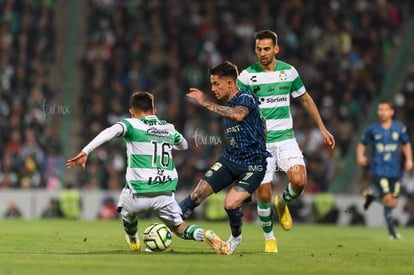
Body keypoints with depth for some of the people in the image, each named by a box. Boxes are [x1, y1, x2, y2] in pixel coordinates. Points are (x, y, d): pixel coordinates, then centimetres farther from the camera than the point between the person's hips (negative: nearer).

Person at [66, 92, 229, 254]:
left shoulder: (131, 125, 0)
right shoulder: (169, 128, 15)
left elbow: (110, 132, -21)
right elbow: (183, 145, 36)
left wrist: (85, 152, -27)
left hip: (139, 194, -3)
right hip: (165, 195, 3)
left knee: (127, 210, 32)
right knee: (179, 228, 17)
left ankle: (133, 242, 52)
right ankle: (204, 235, -13)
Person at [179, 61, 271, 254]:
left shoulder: (246, 98, -15)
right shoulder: (226, 107, 11)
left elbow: (238, 115, -39)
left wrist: (206, 104, -37)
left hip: (252, 164, -7)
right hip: (229, 159, 7)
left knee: (231, 204, -21)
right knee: (198, 194, -7)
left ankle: (236, 237, 8)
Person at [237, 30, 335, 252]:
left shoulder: (289, 71, 3)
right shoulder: (247, 75, -5)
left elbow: (305, 99, 16)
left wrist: (323, 129, 16)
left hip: (285, 139, 2)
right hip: (259, 144, -1)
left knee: (299, 181, -21)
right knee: (263, 195, -5)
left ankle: (282, 203, 14)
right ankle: (269, 237, 19)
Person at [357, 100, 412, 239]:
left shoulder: (399, 128, 3)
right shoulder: (372, 129, -1)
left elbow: (406, 144, 16)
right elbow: (362, 144, 8)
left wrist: (409, 159, 2)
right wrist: (360, 156, -11)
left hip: (395, 170, 3)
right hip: (378, 170, -3)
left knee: (394, 202, 6)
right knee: (388, 199, -17)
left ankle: (372, 196, 36)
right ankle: (392, 231, -10)